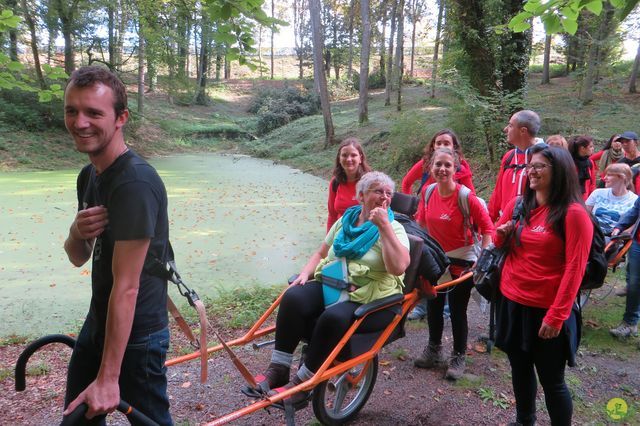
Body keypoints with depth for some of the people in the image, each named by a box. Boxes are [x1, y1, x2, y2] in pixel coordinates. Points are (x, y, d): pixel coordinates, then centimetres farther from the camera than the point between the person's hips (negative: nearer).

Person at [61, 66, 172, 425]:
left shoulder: (135, 183, -25)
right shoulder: (89, 176, 3)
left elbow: (126, 286, -26)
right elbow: (79, 257, 8)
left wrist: (108, 378, -23)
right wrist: (77, 232, -16)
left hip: (136, 334, -8)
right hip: (98, 322, 8)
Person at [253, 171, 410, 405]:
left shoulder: (394, 229, -1)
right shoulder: (345, 221, 14)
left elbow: (398, 267, -19)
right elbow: (321, 253, 21)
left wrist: (384, 226, -18)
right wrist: (305, 274, 2)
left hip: (371, 299, -4)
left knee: (334, 317, -35)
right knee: (293, 298, -24)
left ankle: (302, 383, -18)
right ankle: (277, 370, -16)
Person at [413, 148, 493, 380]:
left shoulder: (465, 196, -21)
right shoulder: (429, 192, -5)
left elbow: (487, 227, -16)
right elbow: (422, 222, 11)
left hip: (462, 264, -5)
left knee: (457, 311, 6)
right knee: (433, 307, 16)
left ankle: (458, 357, 27)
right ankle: (434, 350, 38)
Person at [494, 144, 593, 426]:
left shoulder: (573, 213, -13)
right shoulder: (517, 205, 4)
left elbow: (574, 268, -15)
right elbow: (498, 243, 17)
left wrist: (557, 315, -18)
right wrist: (503, 234, -6)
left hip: (546, 310, -5)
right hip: (511, 302, 6)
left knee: (552, 381, 7)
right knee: (520, 369, 20)